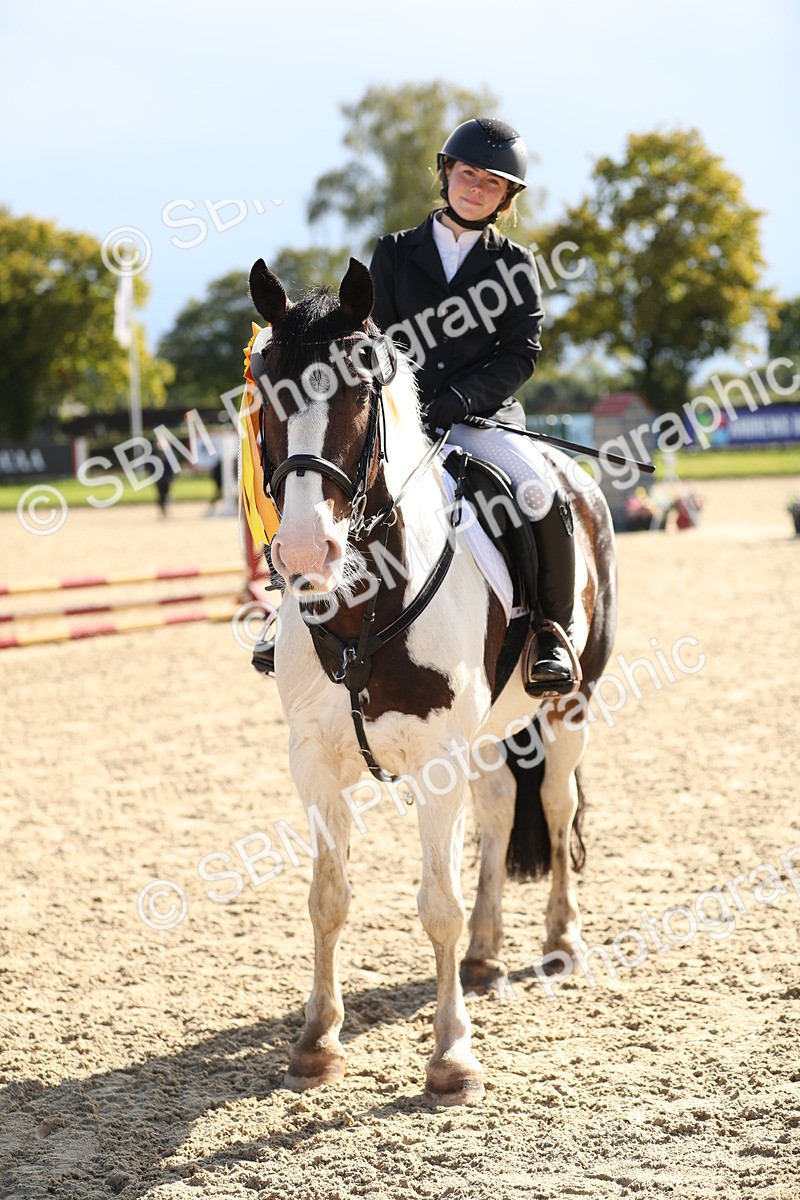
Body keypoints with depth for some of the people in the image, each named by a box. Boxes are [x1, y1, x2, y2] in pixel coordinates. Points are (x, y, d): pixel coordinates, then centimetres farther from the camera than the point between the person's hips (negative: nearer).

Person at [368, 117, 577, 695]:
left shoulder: (514, 262, 8)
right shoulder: (394, 253, 12)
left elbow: (522, 353, -1)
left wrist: (459, 399, -15)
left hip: (485, 413, -1)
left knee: (542, 494, -27)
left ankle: (553, 629, -10)